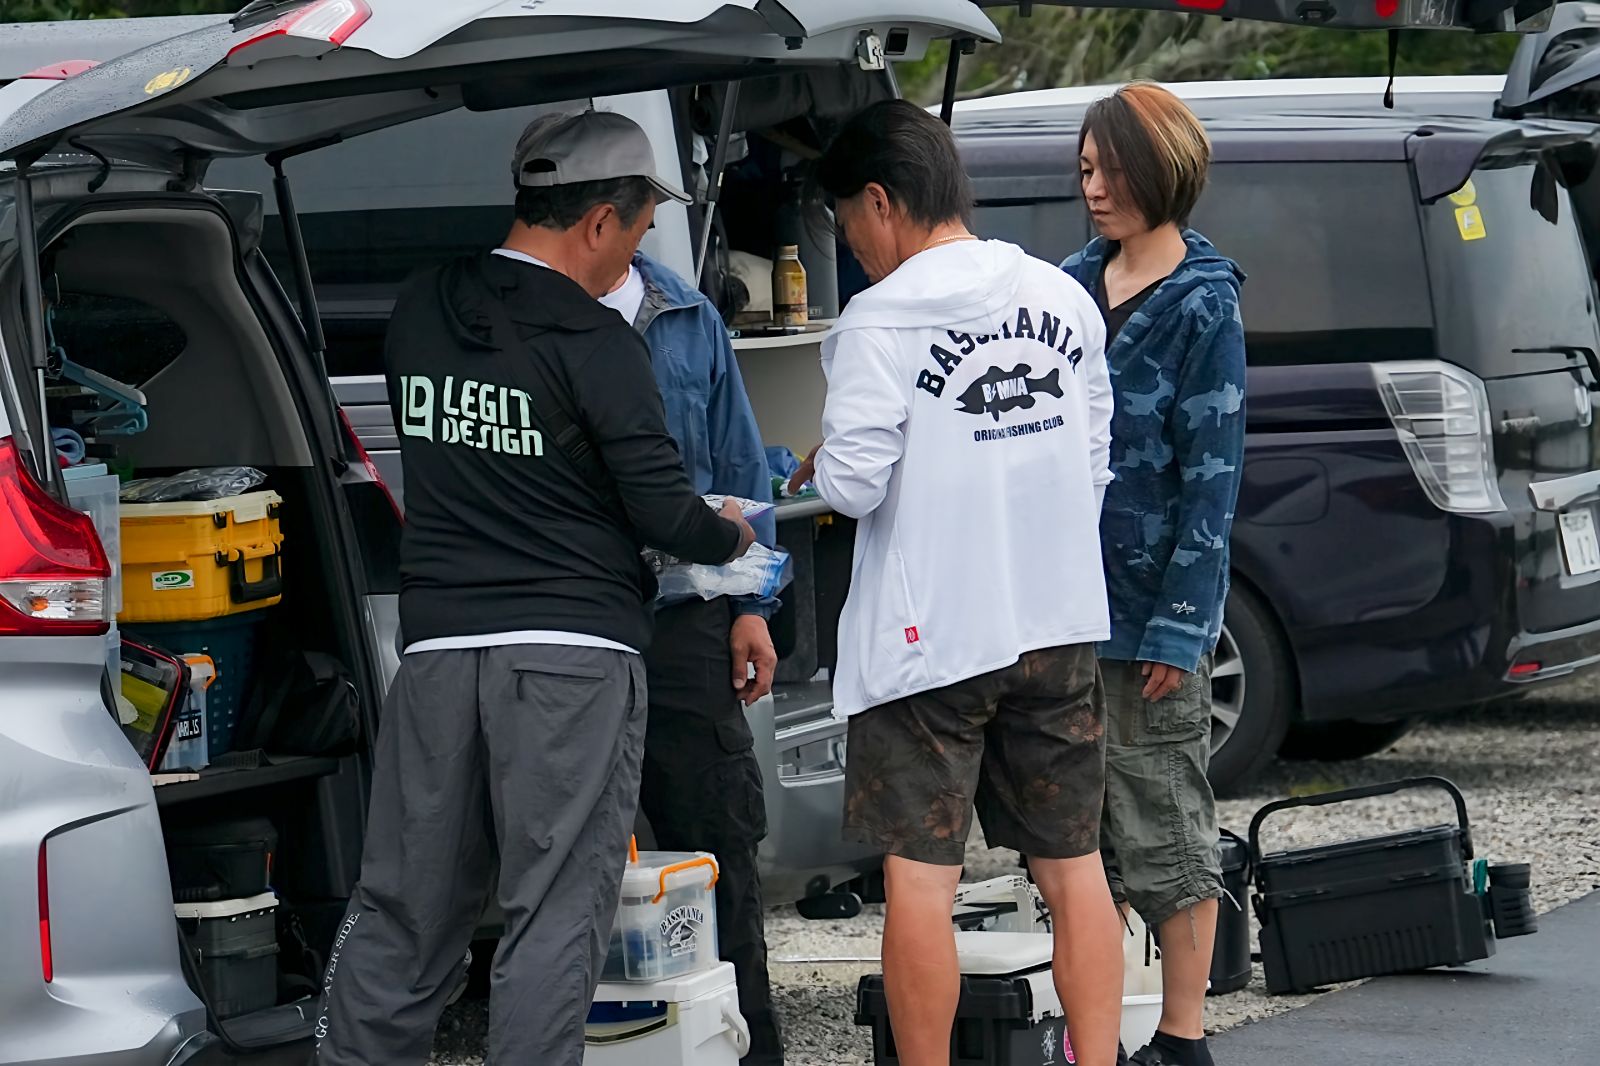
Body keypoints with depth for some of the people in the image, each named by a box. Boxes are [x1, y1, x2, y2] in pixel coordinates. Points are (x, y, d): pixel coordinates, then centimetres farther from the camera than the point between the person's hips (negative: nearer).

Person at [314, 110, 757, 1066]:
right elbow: (663, 509, -13)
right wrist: (729, 536, 9)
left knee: (403, 911, 11)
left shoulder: (419, 314, 9)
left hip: (439, 646, 6)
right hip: (572, 655, -6)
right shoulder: (593, 343, -11)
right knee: (556, 913, -2)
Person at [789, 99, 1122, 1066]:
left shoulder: (884, 318, -13)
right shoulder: (1063, 299, 5)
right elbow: (1095, 459, 11)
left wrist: (823, 464, 6)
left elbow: (854, 484, -16)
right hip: (1060, 623, 6)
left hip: (930, 638, -6)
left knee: (921, 876, 1)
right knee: (1073, 863, 11)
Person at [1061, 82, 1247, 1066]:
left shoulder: (1203, 306, -8)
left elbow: (1213, 475, -11)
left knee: (1164, 818, 1)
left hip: (1154, 605, -6)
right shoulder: (1077, 283, 10)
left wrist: (1182, 623, -14)